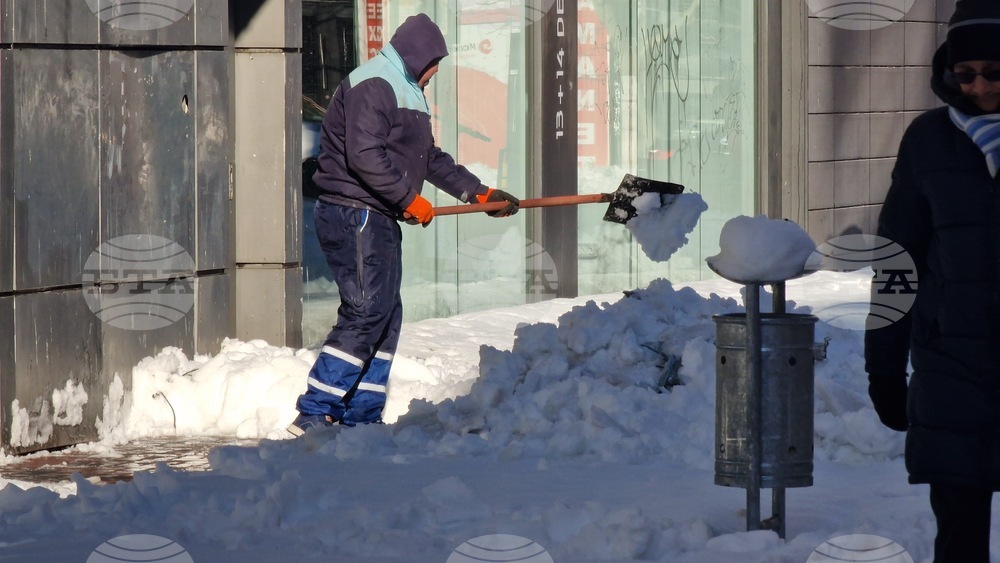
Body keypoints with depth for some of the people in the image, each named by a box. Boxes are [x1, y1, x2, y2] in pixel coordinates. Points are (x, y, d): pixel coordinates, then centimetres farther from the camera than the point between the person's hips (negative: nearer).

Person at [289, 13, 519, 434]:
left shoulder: (406, 94, 23)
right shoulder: (371, 87, -12)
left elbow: (431, 159, 31)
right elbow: (364, 157, -23)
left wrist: (479, 193, 29)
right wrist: (410, 200, -16)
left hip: (378, 221, 11)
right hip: (353, 215, -11)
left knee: (386, 317, 9)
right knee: (365, 313, -16)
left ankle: (362, 418, 12)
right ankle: (313, 414, -16)